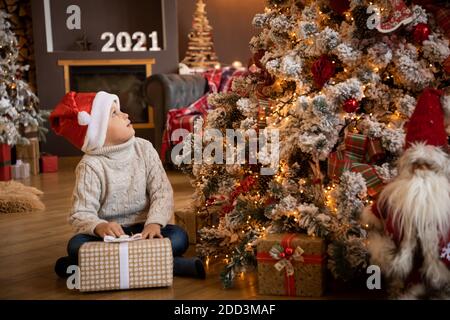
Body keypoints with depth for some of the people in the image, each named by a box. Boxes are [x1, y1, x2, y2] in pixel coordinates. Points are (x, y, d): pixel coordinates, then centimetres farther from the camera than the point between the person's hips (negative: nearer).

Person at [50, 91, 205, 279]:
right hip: (110, 233, -2)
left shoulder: (144, 149, -1)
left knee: (179, 237, -24)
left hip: (142, 228, 2)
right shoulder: (91, 166, -9)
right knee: (77, 245, -31)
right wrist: (100, 227, -37)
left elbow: (162, 192, -6)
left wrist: (154, 223, -25)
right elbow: (81, 213, -15)